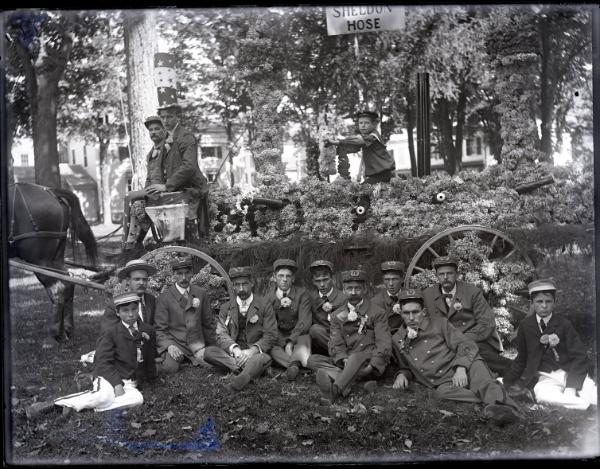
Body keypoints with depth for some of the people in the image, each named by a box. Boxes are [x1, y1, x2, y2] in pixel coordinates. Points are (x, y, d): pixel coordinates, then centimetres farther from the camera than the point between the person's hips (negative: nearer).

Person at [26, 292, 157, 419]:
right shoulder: (110, 332, -2)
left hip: (130, 382, 3)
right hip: (109, 376, -3)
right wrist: (117, 384, -21)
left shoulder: (148, 331, 8)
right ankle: (53, 404, -25)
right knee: (103, 397, -39)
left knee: (138, 399, -34)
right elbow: (103, 362, -10)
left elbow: (150, 359, 21)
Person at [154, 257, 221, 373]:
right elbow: (159, 329, -4)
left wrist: (212, 346, 20)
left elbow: (209, 323, 16)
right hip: (174, 342, -3)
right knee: (170, 367, -32)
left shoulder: (201, 294, 8)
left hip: (196, 343, 3)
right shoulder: (164, 297, -2)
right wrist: (169, 345, -22)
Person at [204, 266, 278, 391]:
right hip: (233, 353, 3)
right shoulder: (226, 308, 11)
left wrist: (252, 350, -22)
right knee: (208, 353, -24)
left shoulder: (264, 306, 2)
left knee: (265, 358, -36)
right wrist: (234, 349, -21)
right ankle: (251, 368, -33)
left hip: (255, 352, -3)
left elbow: (270, 336, -4)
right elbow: (221, 335, 1)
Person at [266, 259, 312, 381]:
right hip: (278, 338, 1)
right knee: (272, 348, -32)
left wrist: (291, 342, -23)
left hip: (298, 335, -1)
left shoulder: (302, 294, -1)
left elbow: (304, 322, -9)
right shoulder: (269, 297, 4)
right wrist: (284, 344, -18)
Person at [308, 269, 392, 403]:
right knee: (313, 359, -17)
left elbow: (384, 343, -2)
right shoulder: (337, 316, 17)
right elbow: (336, 344, 5)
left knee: (357, 357, -37)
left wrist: (373, 365, -20)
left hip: (370, 363, -4)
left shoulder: (377, 313, 8)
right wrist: (343, 360, -18)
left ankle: (335, 390, -60)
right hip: (346, 363, 4)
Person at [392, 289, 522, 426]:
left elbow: (466, 344, 0)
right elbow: (405, 367, 27)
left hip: (461, 373, 0)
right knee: (442, 392, -36)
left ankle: (499, 401, -58)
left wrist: (461, 368, -16)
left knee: (475, 365, -35)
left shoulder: (438, 323, 7)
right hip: (442, 383, 1)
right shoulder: (397, 340, 13)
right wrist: (402, 375, 3)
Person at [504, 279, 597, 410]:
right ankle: (588, 404, -30)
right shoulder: (525, 326, 5)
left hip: (569, 372, -2)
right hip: (545, 377, 2)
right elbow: (522, 358, 15)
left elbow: (579, 357, -5)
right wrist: (508, 381, 7)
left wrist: (571, 386, -17)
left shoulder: (564, 324, 0)